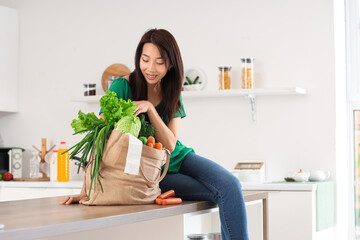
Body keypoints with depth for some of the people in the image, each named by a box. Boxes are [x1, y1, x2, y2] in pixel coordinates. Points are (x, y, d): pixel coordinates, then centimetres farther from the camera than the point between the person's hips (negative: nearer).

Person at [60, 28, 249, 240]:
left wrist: (150, 108, -24)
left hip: (179, 159, 4)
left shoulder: (172, 94, 1)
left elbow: (169, 145, -10)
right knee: (222, 193, -22)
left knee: (230, 185, -20)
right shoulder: (122, 87, -12)